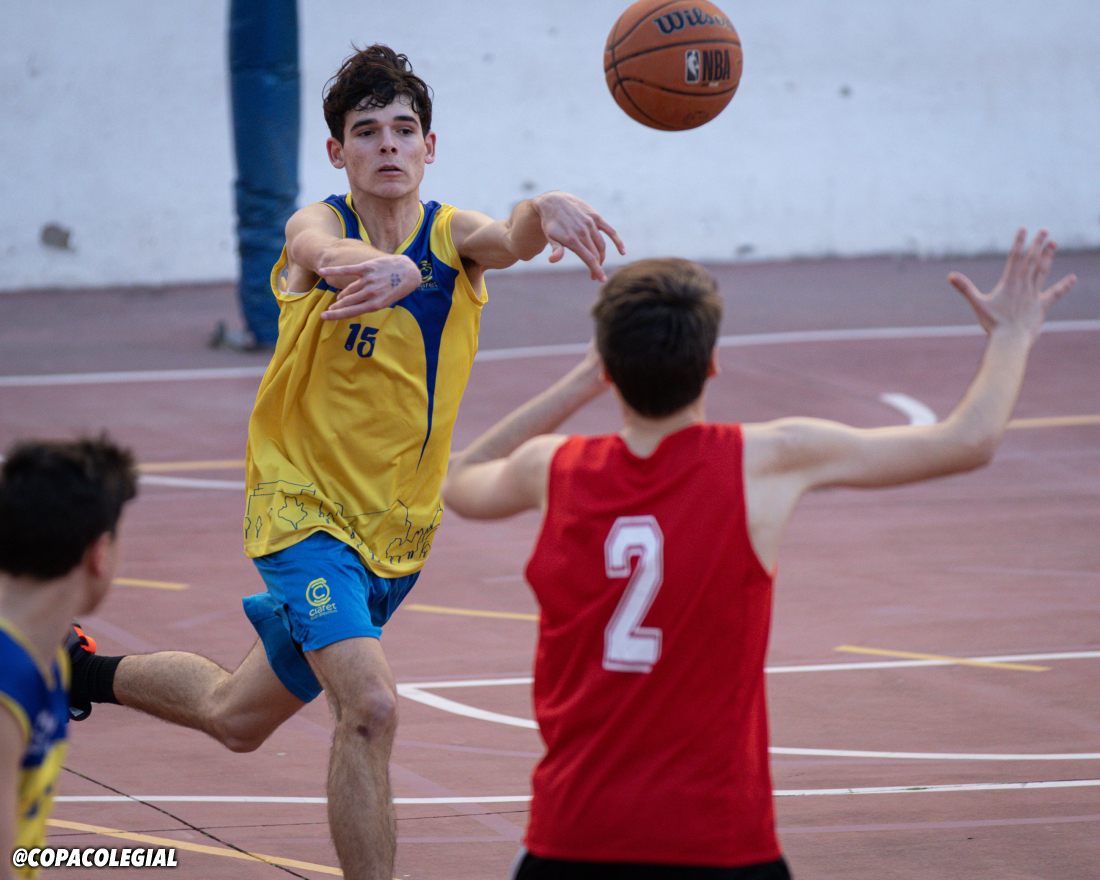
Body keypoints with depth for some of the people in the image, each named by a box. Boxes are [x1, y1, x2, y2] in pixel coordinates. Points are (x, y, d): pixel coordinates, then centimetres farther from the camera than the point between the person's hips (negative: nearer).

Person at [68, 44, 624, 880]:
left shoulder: (455, 236, -9)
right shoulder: (320, 227, -14)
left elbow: (509, 240, -33)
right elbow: (325, 250, -41)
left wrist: (546, 211, -59)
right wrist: (394, 266, -65)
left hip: (400, 528, 4)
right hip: (308, 508, -4)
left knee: (237, 717, 21)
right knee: (371, 707, -27)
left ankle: (84, 673, 50)